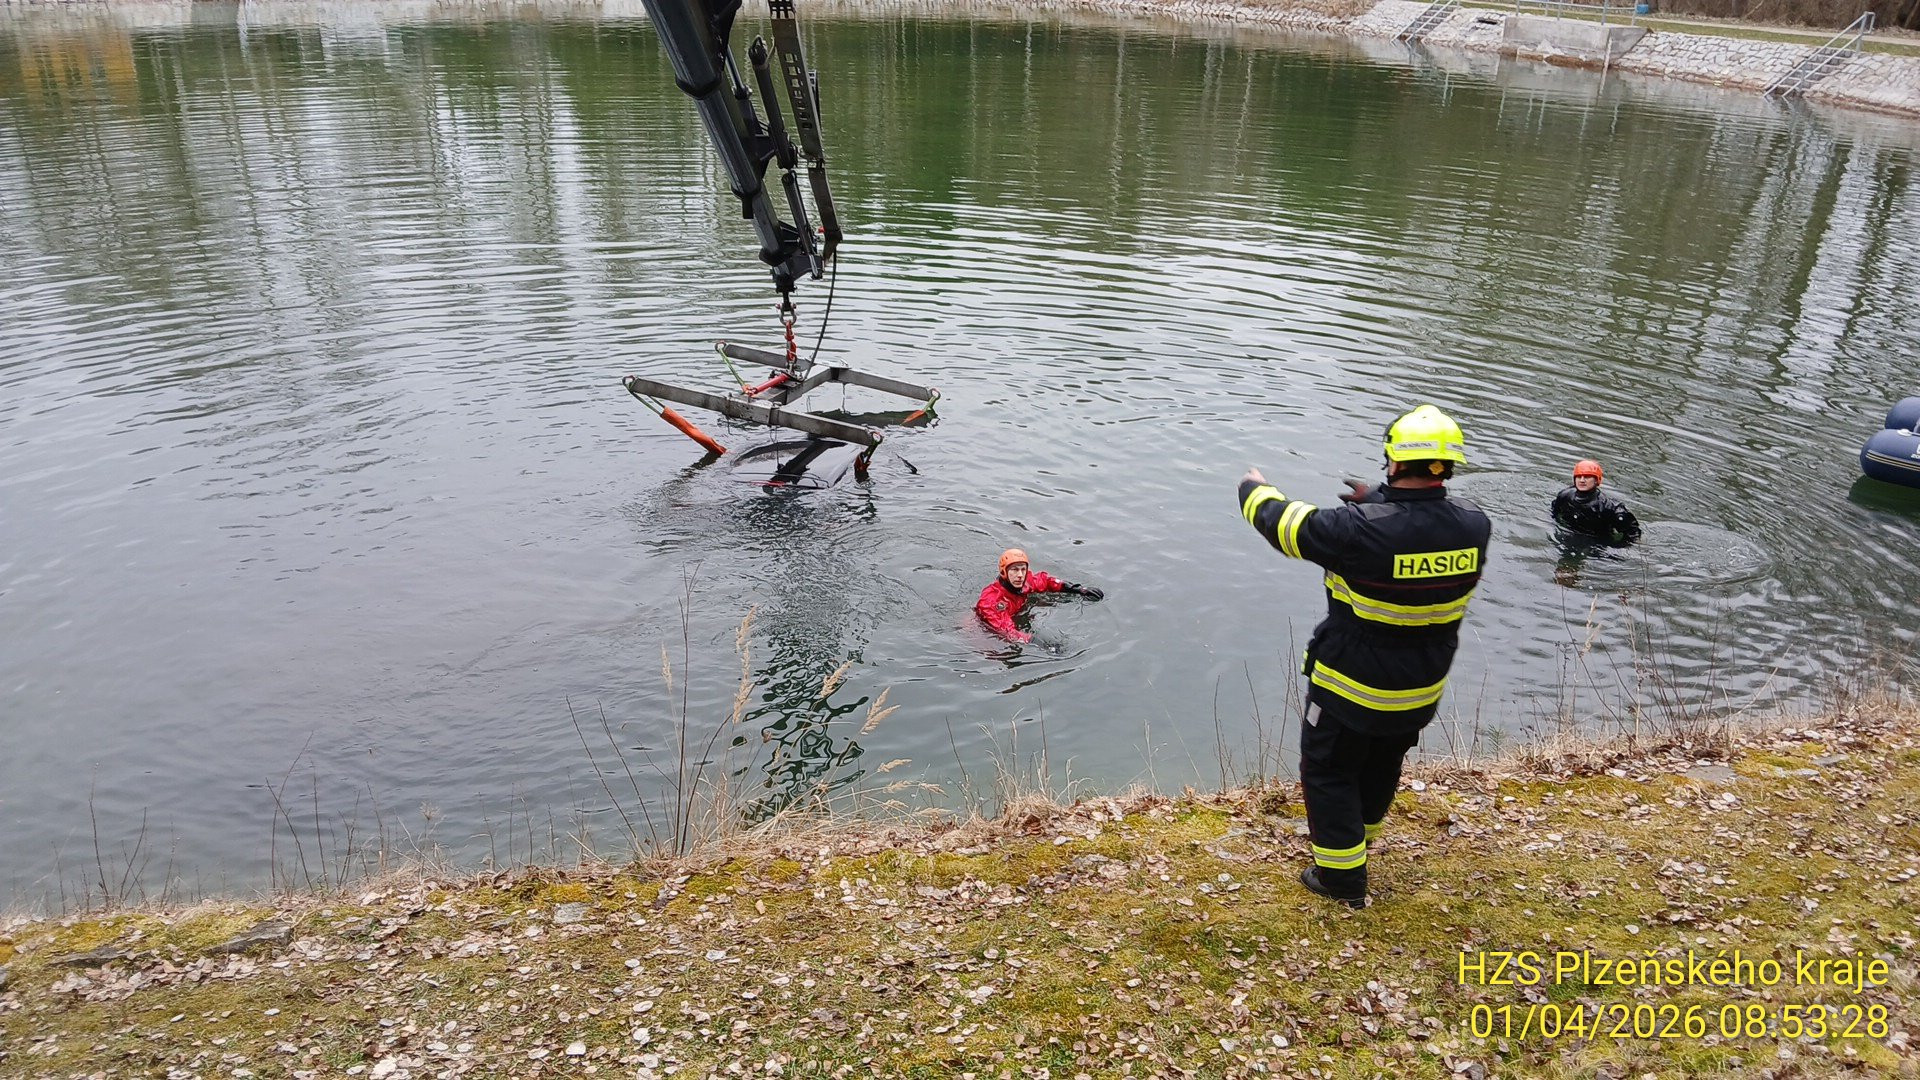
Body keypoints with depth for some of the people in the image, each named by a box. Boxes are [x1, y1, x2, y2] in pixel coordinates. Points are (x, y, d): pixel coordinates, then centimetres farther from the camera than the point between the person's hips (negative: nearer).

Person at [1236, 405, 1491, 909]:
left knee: (1328, 771, 15)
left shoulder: (1360, 529, -32)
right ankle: (1355, 834, 54)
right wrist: (1379, 501, 17)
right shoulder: (1474, 525, -15)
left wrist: (1254, 488, 4)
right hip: (1423, 690, 6)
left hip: (1352, 688, -6)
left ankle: (1343, 877, 23)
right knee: (1382, 766, 29)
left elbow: (1286, 524, -16)